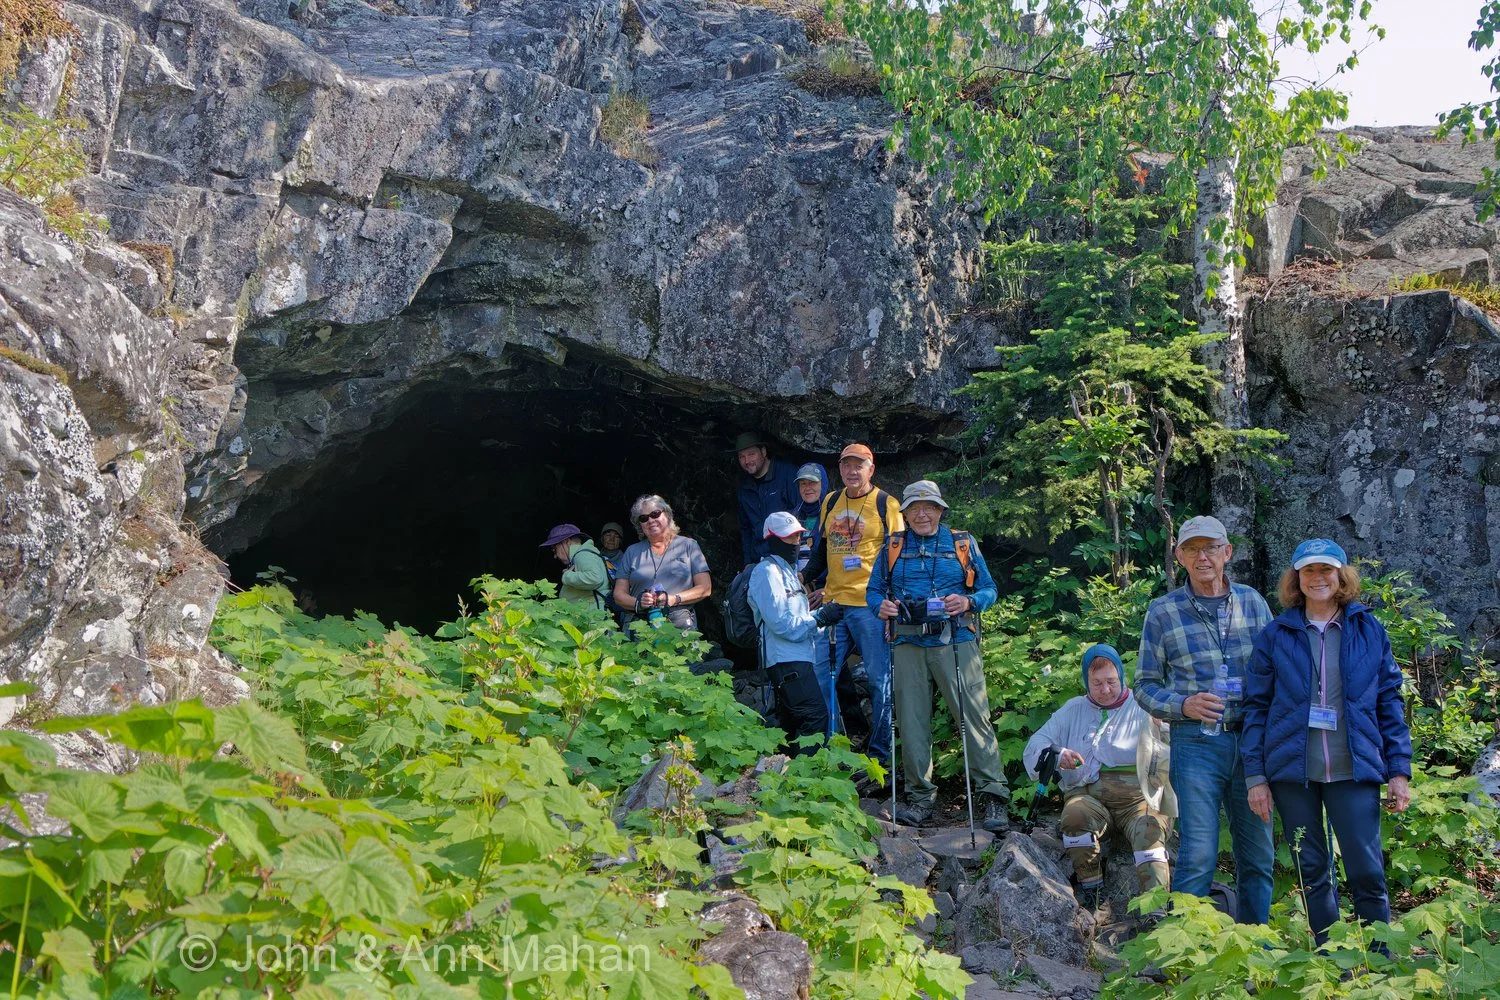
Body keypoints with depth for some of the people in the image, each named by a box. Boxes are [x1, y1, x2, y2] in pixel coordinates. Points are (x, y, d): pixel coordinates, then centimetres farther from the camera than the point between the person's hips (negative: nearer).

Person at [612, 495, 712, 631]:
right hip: (640, 623, 2)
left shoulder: (688, 545, 13)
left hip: (680, 624, -1)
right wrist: (638, 603, -6)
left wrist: (674, 599, -9)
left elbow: (705, 588, 6)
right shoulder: (632, 552, 19)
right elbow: (619, 594, 15)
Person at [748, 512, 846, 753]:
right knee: (816, 715, -20)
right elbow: (782, 623, -16)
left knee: (793, 725, 11)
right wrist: (821, 618, -12)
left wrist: (822, 614, 8)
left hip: (797, 658, 11)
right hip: (787, 659, -11)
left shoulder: (787, 570, 25)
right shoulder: (767, 571, -8)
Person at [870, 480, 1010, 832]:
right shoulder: (893, 548, 15)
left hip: (955, 643, -2)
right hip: (908, 645, 2)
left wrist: (968, 601, -12)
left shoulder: (963, 544, 11)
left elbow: (989, 589, 10)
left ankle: (994, 795, -4)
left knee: (973, 717, -8)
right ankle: (920, 796, 13)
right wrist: (880, 606, -5)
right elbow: (873, 589, 19)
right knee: (912, 721, 3)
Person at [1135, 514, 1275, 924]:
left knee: (1258, 855, 8)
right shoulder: (1163, 612, 2)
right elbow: (1145, 686, 5)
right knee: (1197, 856, -7)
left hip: (1252, 741, 3)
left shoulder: (1253, 602, 10)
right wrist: (1183, 705, -13)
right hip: (1196, 742, -3)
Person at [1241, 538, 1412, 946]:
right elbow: (1256, 706, 4)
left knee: (1367, 873, -4)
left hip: (1354, 770, 0)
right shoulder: (1277, 634, 4)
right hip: (1293, 773, 1)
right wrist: (1255, 776, -1)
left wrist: (1399, 770, 1)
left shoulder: (1369, 630, 6)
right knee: (1312, 874, 7)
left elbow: (1390, 701, 7)